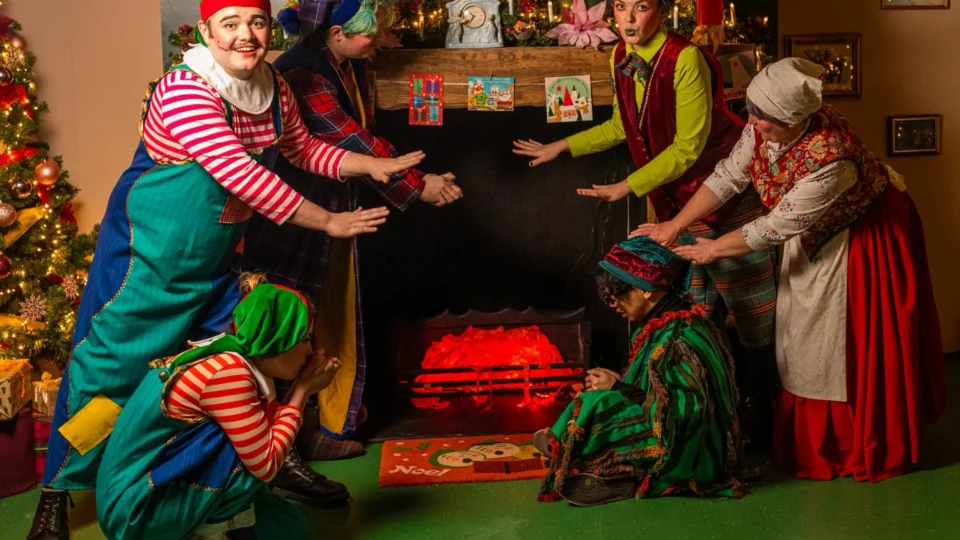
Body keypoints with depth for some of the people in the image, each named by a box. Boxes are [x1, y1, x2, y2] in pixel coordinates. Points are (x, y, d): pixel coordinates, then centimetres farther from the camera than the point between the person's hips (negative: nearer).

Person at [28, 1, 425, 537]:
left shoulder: (275, 89, -1)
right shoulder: (184, 89, -25)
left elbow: (305, 149, 16)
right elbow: (241, 175, -31)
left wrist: (374, 166, 3)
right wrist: (329, 222, -27)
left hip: (216, 259, 7)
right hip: (149, 254, -7)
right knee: (106, 366, 2)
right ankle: (57, 492, 20)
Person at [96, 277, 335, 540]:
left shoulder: (225, 356, 3)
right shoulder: (227, 371, -24)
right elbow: (265, 465, -22)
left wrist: (304, 387, 0)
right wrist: (302, 390, -13)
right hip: (135, 510, -9)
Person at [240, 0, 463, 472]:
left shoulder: (351, 68, 5)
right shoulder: (301, 75, -24)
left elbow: (369, 139, 8)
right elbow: (355, 146, -24)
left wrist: (419, 177, -6)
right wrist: (418, 187, -16)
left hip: (335, 211, 10)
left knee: (335, 324, 18)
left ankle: (330, 422, 33)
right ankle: (303, 434, 13)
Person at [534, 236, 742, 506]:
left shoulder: (678, 339, -26)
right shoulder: (665, 322, 4)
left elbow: (680, 412, -26)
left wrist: (619, 389, -19)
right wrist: (619, 383, -1)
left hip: (683, 453, -10)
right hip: (676, 436, 10)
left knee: (596, 409, -13)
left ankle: (564, 450, 13)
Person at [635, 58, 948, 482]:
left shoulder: (830, 159, -39)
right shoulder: (764, 126, -19)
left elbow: (776, 226, -30)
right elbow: (728, 176, -9)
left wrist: (714, 249, -19)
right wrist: (674, 225, -13)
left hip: (866, 238, -7)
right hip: (815, 233, 8)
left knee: (860, 344, 3)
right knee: (804, 336, 14)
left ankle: (873, 449, 23)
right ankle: (810, 440, 30)